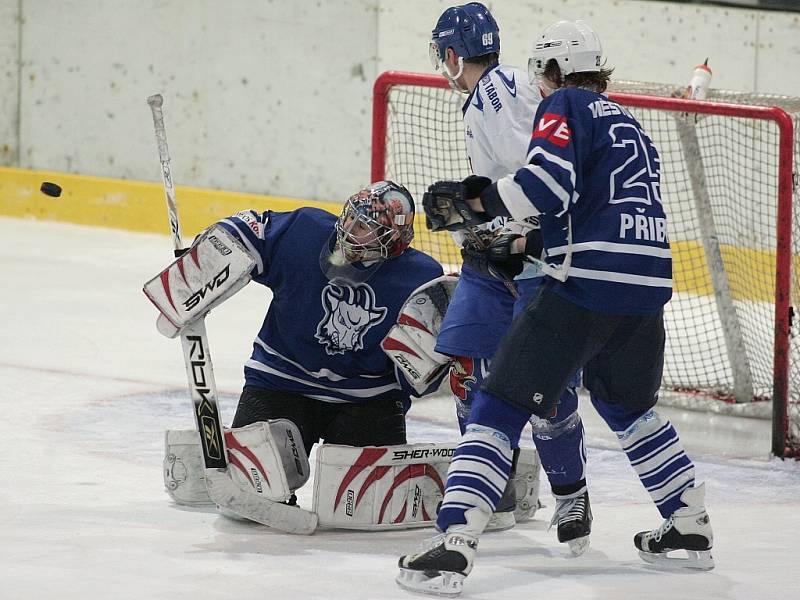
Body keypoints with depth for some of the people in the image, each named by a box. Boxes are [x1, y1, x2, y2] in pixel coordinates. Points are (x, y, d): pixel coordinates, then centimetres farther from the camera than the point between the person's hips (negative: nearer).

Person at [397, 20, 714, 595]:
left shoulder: (565, 107, 1)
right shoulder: (627, 123, 26)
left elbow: (548, 179, -16)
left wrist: (484, 200, -2)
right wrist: (530, 242, 28)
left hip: (584, 287, -8)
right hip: (649, 286, 8)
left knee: (501, 405, -6)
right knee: (627, 405, 31)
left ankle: (453, 546, -18)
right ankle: (692, 526, 32)